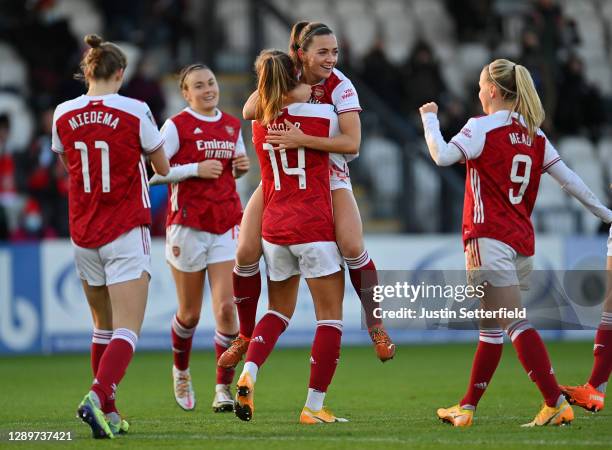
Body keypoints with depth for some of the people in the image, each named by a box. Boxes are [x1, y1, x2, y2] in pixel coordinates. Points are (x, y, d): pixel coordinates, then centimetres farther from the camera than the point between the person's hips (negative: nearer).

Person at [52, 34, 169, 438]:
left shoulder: (64, 115, 1)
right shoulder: (135, 112, -9)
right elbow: (163, 168, 3)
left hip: (83, 234, 5)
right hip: (125, 232, -4)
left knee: (104, 326, 19)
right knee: (127, 330, -7)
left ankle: (108, 412, 18)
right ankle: (97, 398, -29)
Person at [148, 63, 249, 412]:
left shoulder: (232, 125, 11)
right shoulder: (177, 126, -5)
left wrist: (242, 166, 3)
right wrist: (196, 169, -17)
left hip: (226, 225, 3)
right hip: (188, 224, -3)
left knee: (226, 307, -10)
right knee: (190, 313, 6)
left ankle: (224, 389, -5)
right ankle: (181, 371, 35)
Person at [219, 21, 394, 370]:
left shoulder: (340, 86, -19)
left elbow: (352, 144, -28)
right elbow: (249, 112, -15)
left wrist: (303, 139, -37)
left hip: (329, 173, -3)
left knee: (353, 247, -25)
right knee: (246, 253, -7)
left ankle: (376, 327, -7)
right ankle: (246, 336, 12)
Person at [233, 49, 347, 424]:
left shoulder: (260, 125, 4)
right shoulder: (323, 114, -5)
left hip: (274, 226, 5)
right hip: (314, 225, -5)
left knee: (279, 309, 20)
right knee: (330, 315, 3)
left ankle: (249, 374, -4)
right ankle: (314, 406, -1)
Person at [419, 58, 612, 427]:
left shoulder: (483, 128, -8)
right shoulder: (535, 135, 11)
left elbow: (442, 156, -19)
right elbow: (568, 178, 9)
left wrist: (430, 118, -3)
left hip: (491, 240, -7)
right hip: (522, 243, 7)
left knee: (516, 325, -11)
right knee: (491, 327, 13)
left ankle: (556, 404, -20)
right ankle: (467, 408, 20)